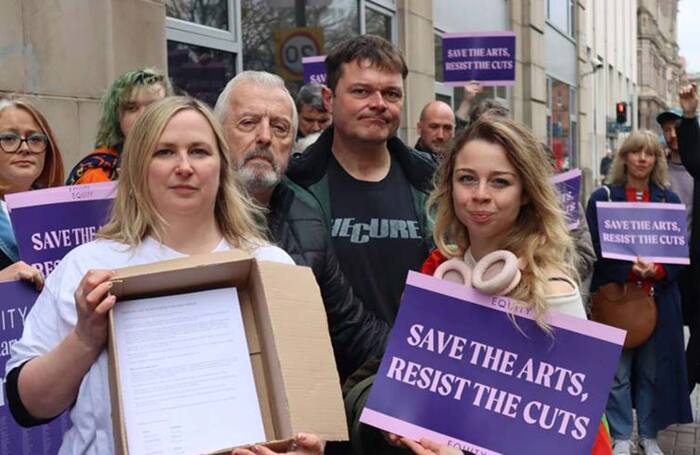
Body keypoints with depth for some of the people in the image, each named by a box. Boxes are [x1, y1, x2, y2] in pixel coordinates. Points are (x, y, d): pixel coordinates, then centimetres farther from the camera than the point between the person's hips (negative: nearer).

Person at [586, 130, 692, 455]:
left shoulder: (669, 200, 9)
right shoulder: (603, 198, 2)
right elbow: (595, 248, -5)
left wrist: (657, 271, -16)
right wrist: (630, 269, -21)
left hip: (658, 297, 2)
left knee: (653, 369, 7)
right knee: (617, 370, 1)